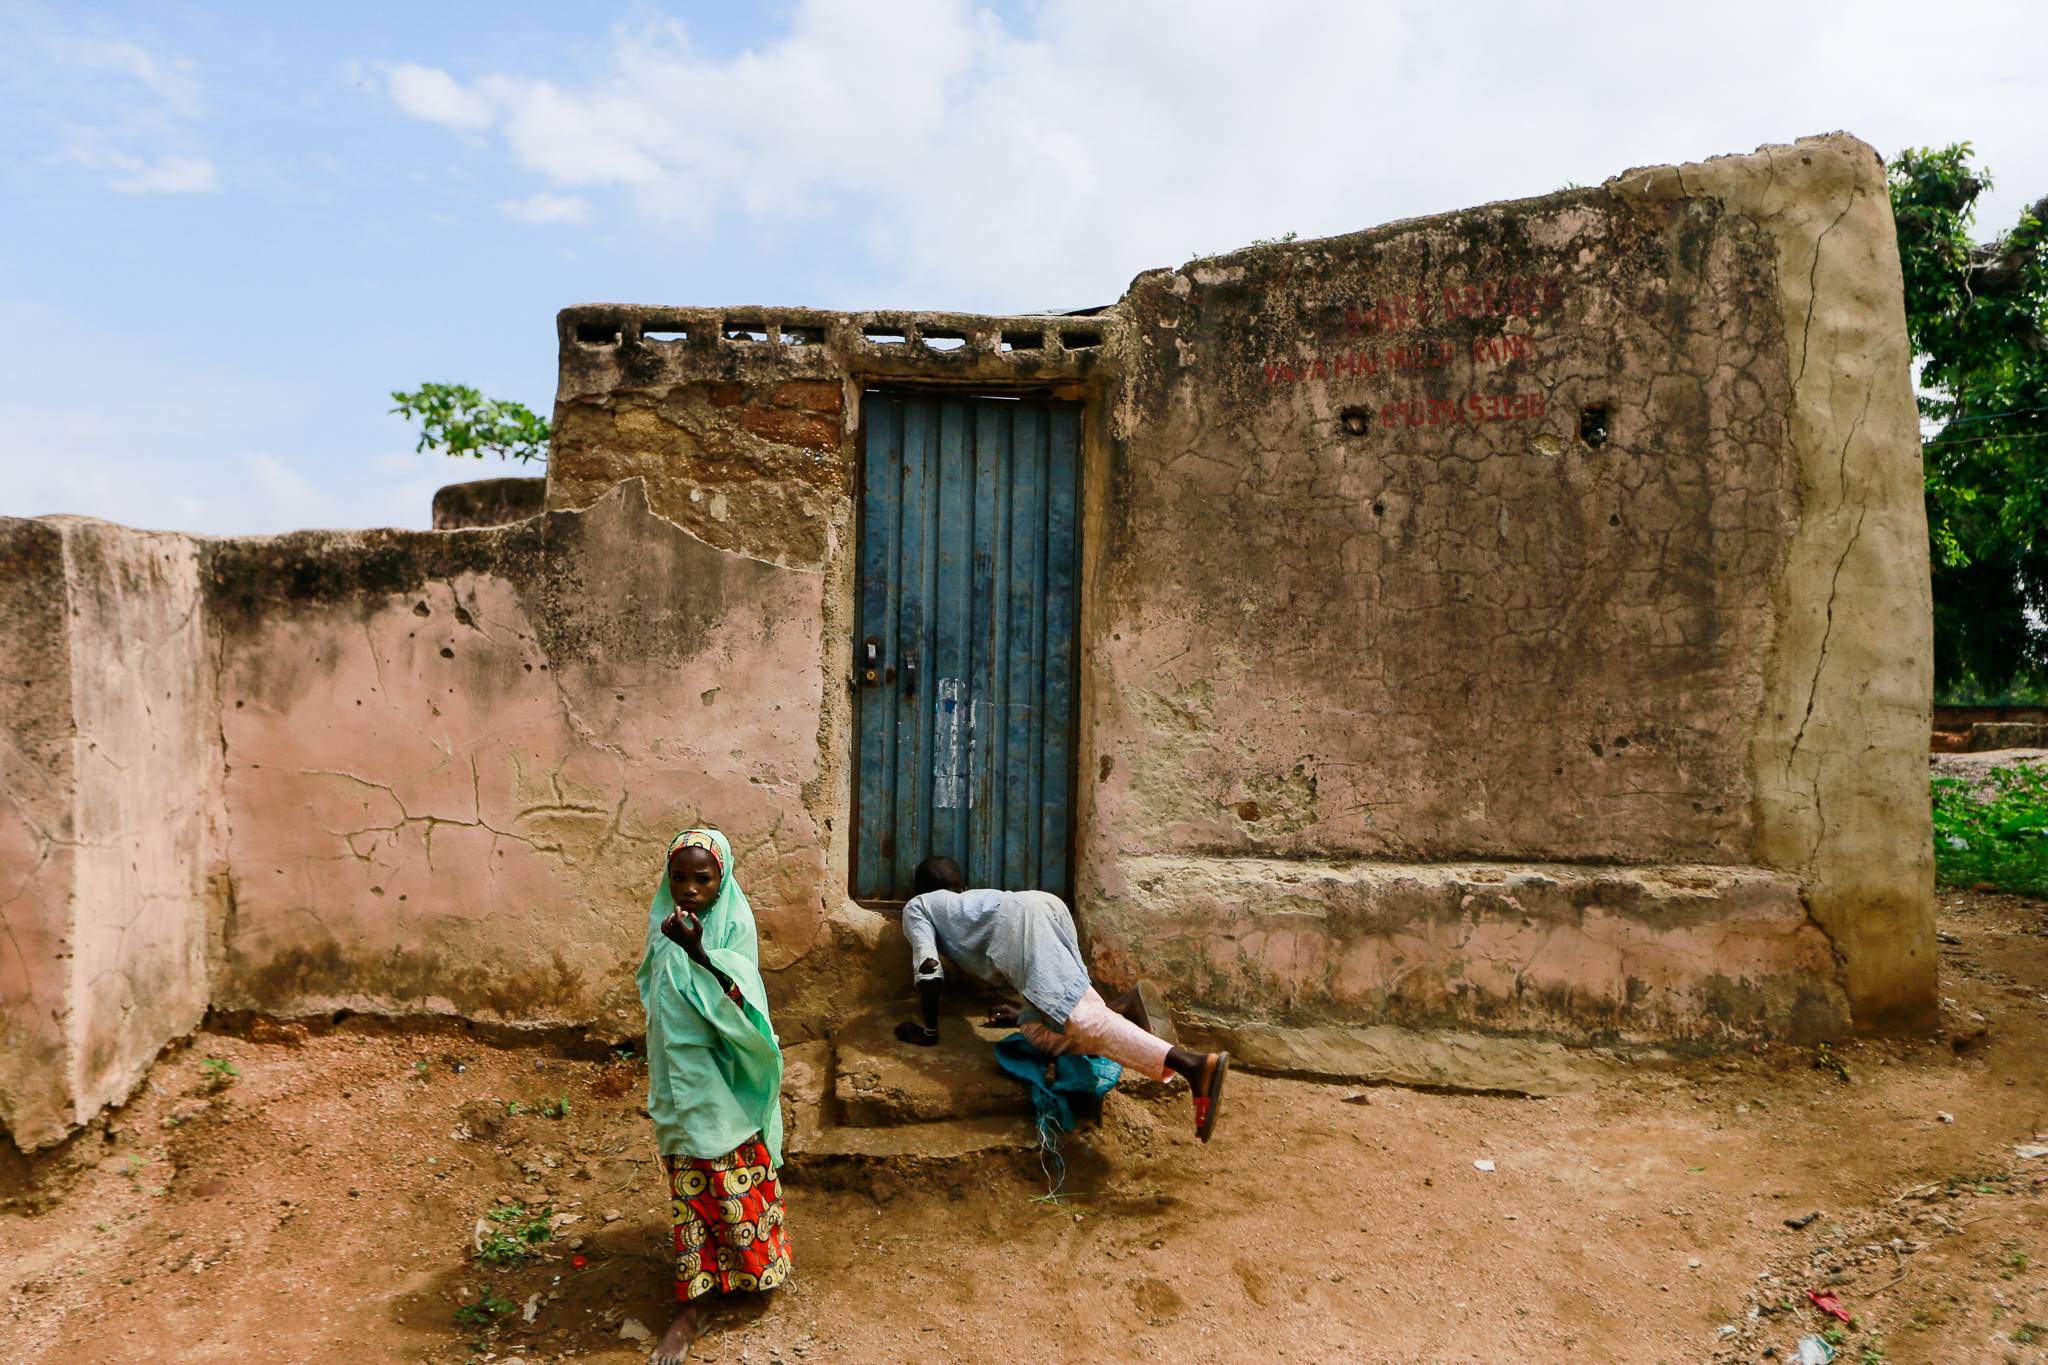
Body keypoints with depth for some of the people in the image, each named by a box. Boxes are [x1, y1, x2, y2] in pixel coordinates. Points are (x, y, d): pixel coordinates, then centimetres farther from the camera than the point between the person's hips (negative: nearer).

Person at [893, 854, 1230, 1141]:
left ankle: (1194, 1064, -37)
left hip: (1023, 920, -7)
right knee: (1037, 1030, 13)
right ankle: (1117, 1009, -10)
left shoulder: (917, 907, 29)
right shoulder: (974, 899, 46)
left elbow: (929, 970, 12)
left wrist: (929, 1031, 21)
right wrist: (1021, 1014, 50)